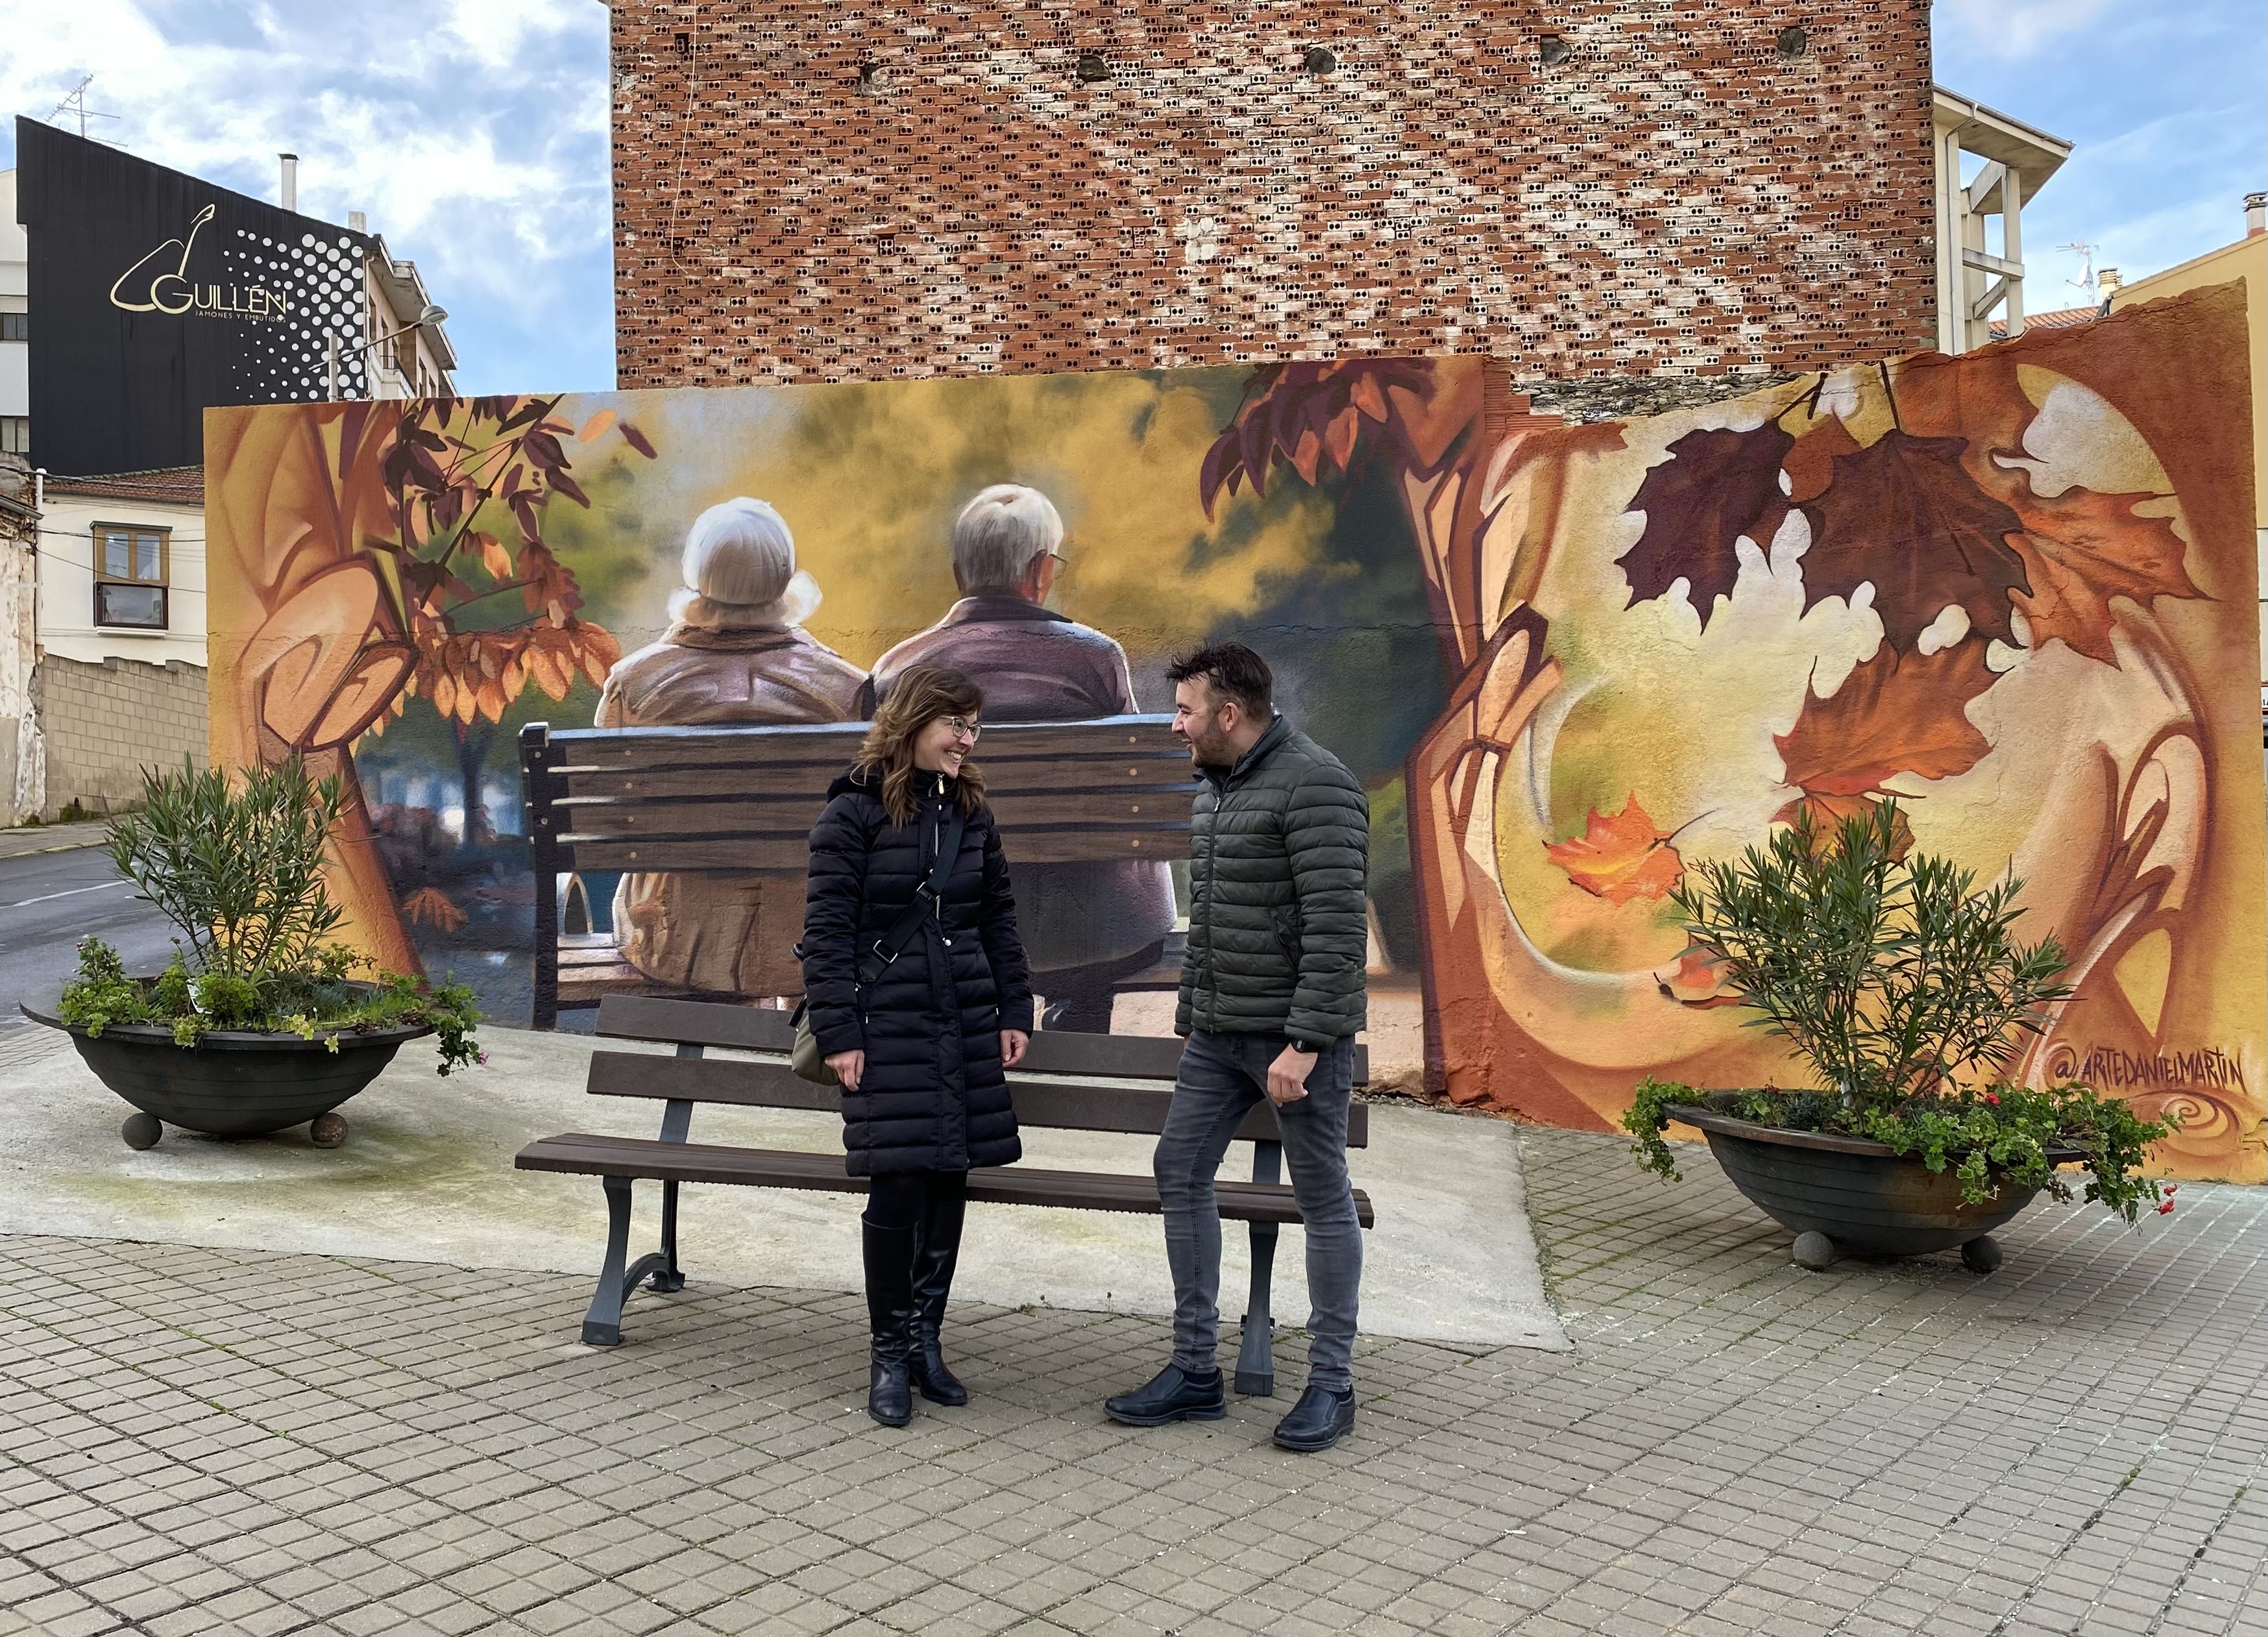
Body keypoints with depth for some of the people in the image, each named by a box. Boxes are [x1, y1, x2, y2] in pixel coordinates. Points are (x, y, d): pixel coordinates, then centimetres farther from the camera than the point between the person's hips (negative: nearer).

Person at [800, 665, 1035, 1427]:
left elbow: (999, 920, 15)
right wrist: (838, 1033, -12)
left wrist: (1014, 1012, 10)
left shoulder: (971, 812, 10)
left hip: (964, 1023, 5)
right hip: (887, 1026, -5)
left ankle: (924, 1340, 21)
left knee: (950, 1180, 6)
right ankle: (889, 1356, 10)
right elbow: (826, 929, -7)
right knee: (899, 1185, -7)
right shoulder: (853, 812, -6)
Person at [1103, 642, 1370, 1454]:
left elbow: (1337, 925, -22)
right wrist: (1188, 1015, 19)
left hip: (1297, 1035, -9)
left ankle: (1332, 1384, 16)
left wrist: (1306, 1044, -24)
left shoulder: (1314, 784, -16)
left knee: (1322, 1198, 3)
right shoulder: (1214, 788, 13)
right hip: (1220, 1032, 9)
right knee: (1180, 1173, 8)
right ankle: (1195, 1370, 18)